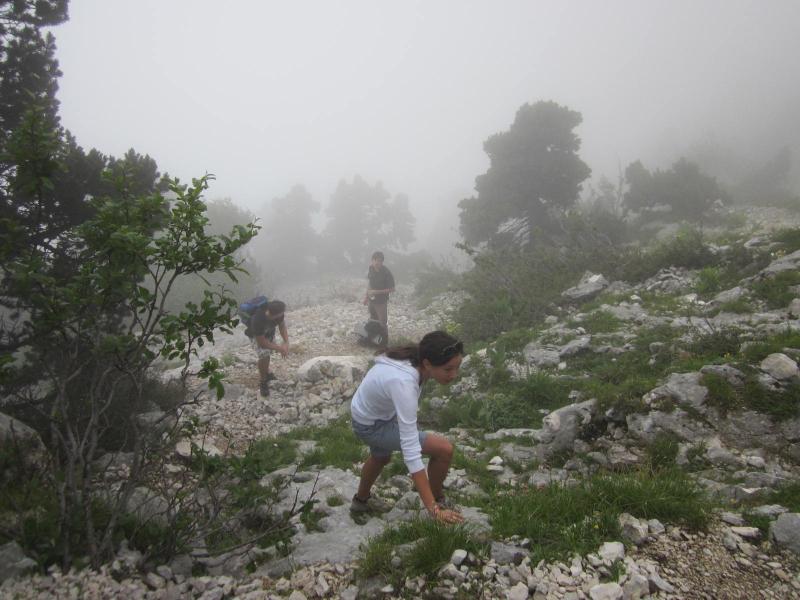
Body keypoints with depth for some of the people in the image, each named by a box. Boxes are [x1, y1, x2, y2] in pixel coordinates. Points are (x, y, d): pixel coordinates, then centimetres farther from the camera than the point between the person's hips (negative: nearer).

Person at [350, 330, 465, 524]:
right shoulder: (403, 383, -42)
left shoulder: (414, 358, -19)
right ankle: (438, 503, 11)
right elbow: (411, 450, -43)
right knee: (444, 449, -16)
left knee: (381, 457, 37)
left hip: (375, 411, 8)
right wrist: (433, 509, -42)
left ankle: (361, 500, 65)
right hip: (370, 426, -8)